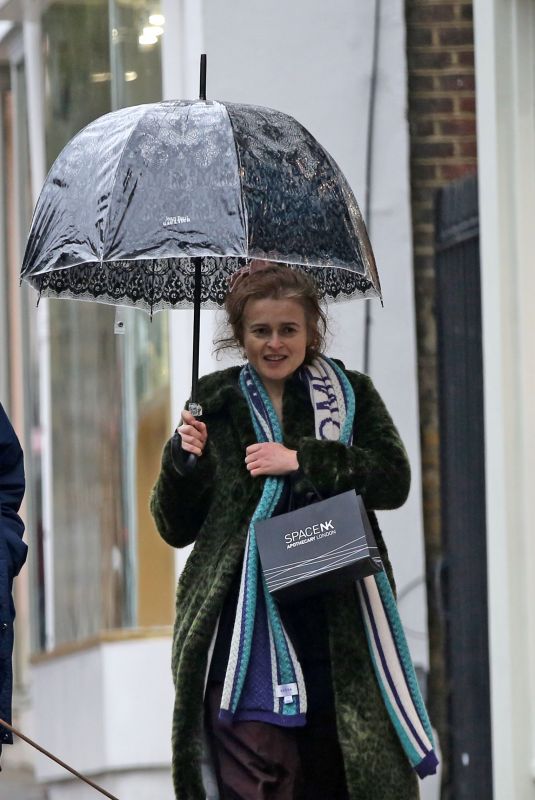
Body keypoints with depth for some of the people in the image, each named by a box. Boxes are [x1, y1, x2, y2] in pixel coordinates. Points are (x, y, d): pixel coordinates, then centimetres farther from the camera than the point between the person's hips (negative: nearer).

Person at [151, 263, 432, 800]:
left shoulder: (350, 393, 10)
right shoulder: (214, 404, 10)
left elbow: (395, 479, -5)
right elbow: (176, 529, 11)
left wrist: (301, 461, -12)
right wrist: (182, 461, -8)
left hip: (333, 626, 1)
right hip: (242, 629, 0)